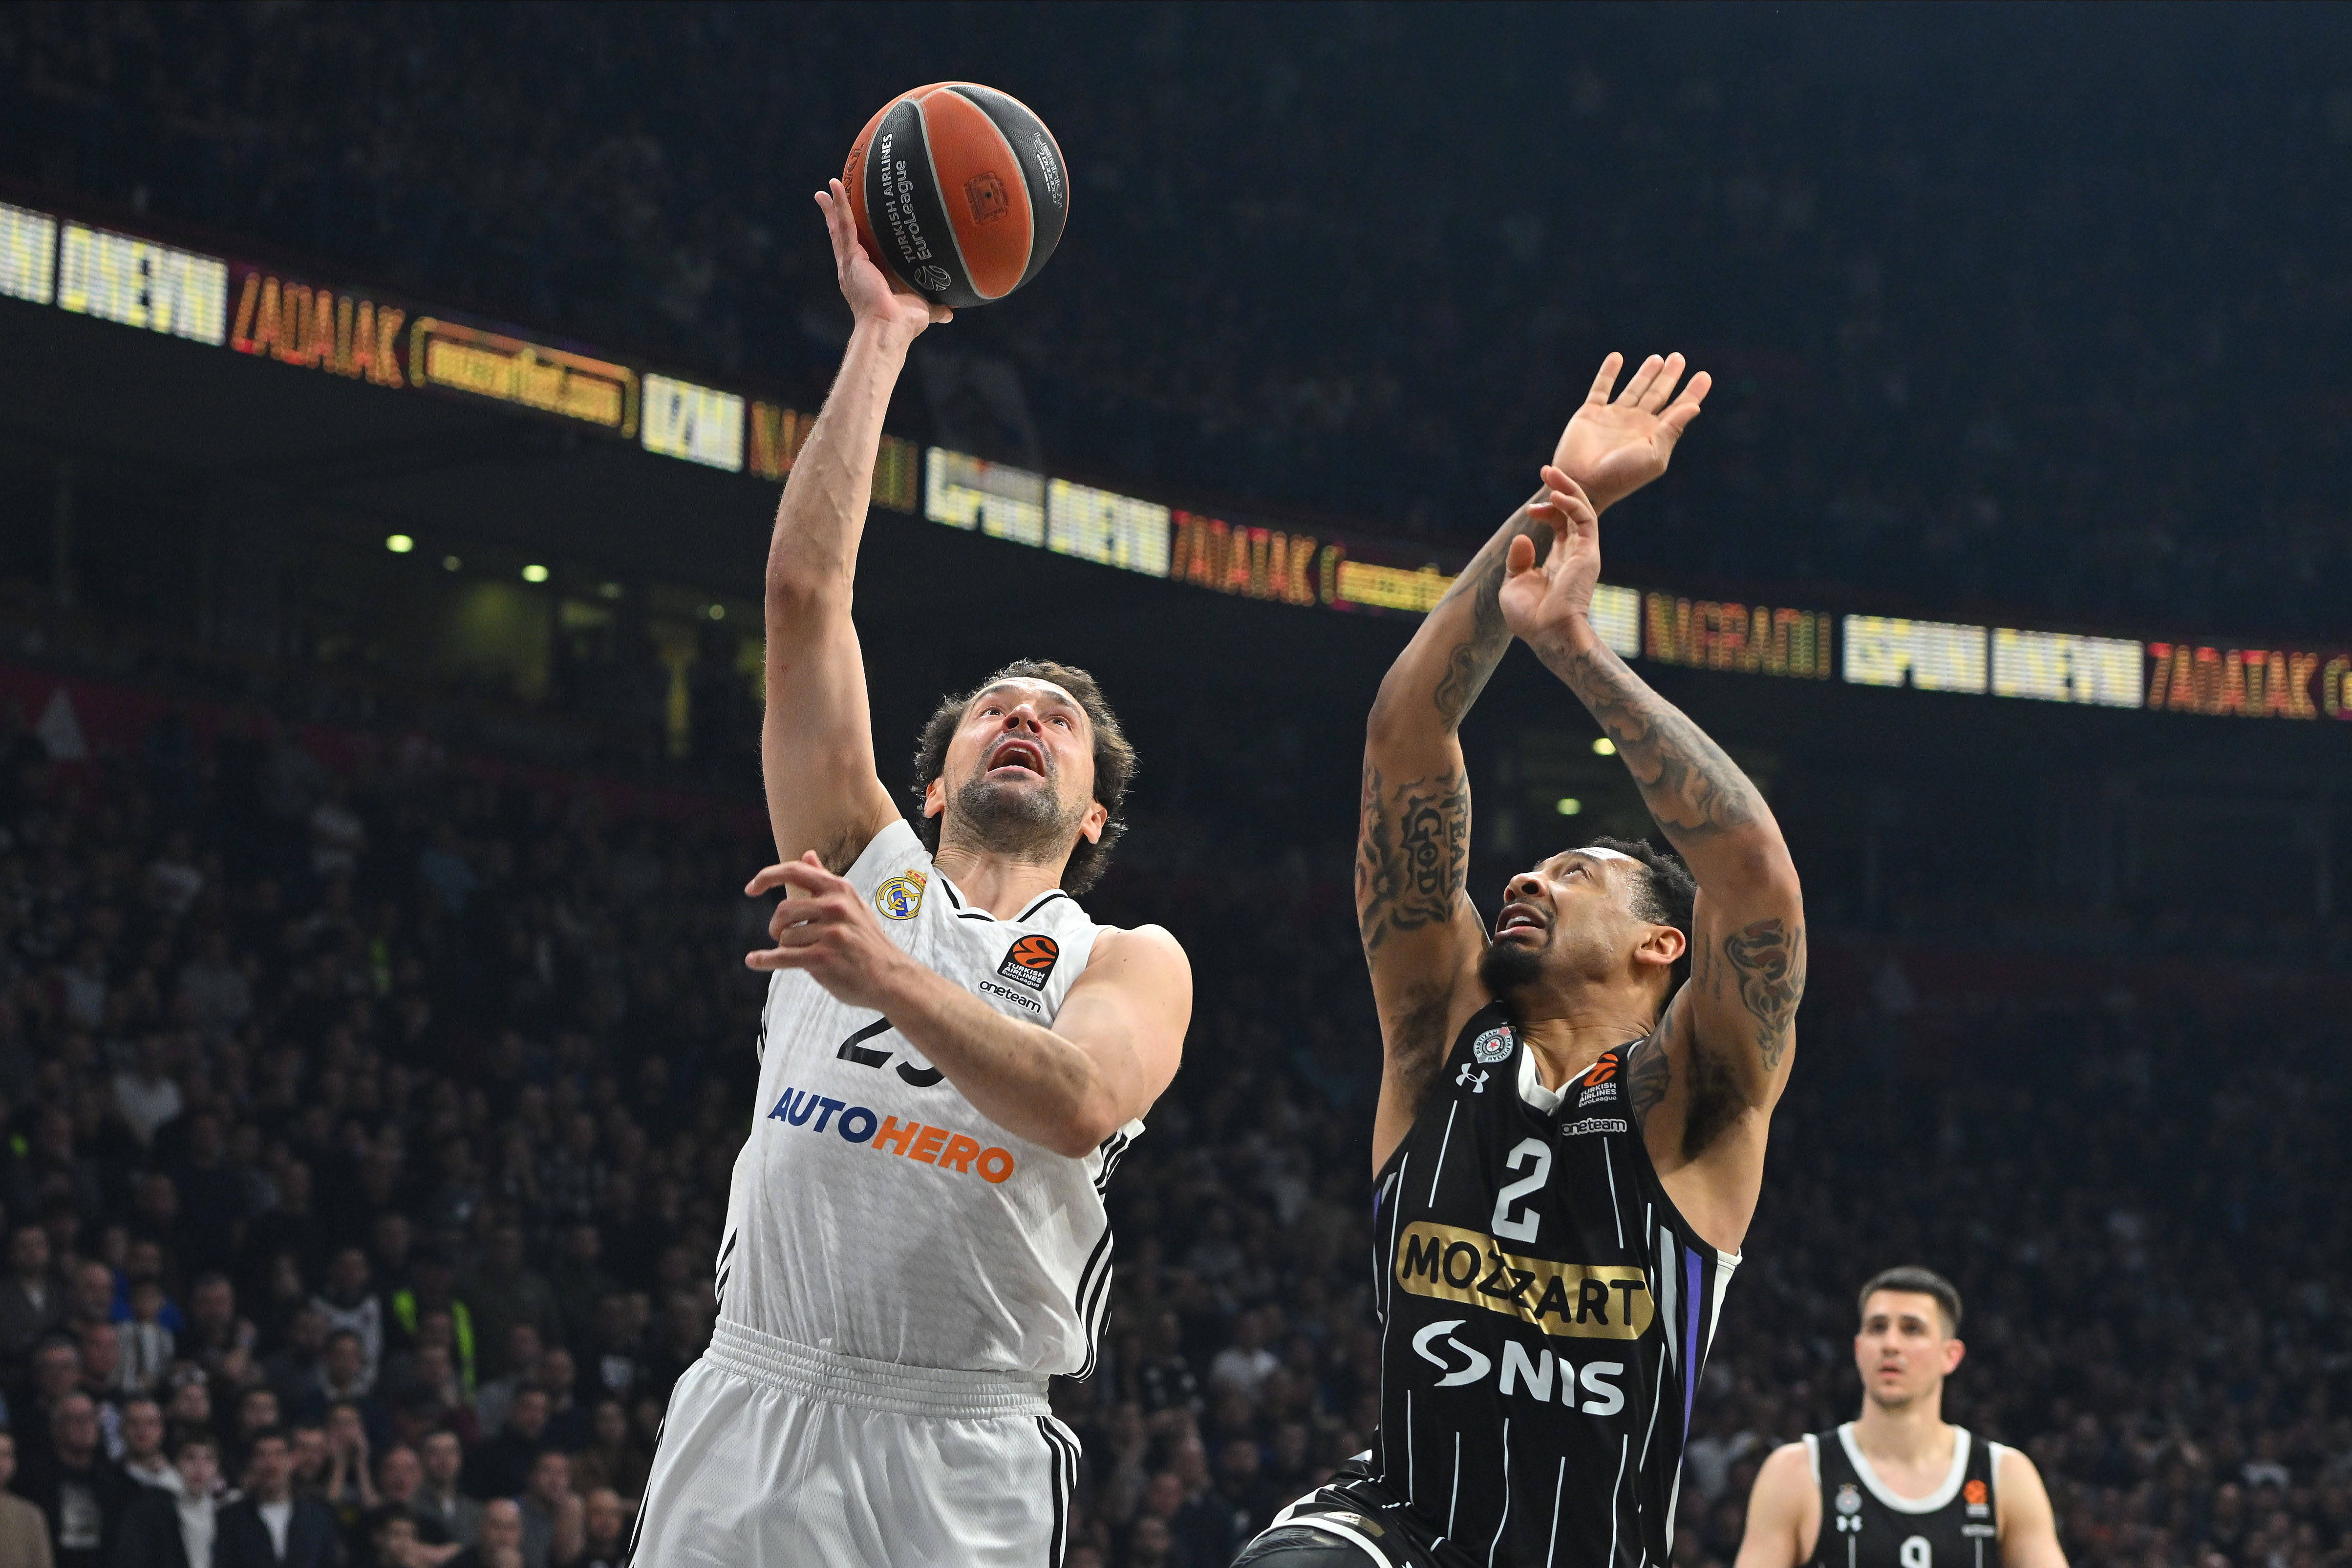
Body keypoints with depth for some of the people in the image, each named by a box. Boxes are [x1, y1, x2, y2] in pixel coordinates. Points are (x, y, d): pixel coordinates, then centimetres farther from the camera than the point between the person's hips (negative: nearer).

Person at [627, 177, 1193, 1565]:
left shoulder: (1133, 965, 10)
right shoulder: (868, 871, 15)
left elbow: (1081, 1103, -14)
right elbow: (806, 591, 9)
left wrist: (893, 980, -25)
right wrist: (882, 336, 8)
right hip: (754, 1415, 1)